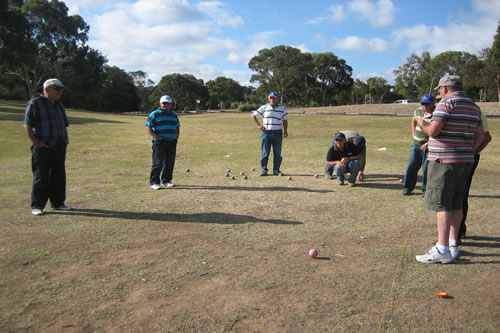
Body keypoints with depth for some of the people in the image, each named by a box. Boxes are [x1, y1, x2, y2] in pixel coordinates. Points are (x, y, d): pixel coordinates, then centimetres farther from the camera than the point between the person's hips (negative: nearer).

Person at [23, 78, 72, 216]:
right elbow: (27, 125, -8)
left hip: (59, 147, 7)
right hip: (42, 148, -7)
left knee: (59, 176, 10)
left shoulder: (59, 105, 18)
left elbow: (64, 125, 26)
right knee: (41, 177, -4)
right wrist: (35, 142, -15)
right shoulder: (34, 104, -3)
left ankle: (58, 203, 20)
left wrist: (66, 139, 13)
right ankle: (37, 206, 5)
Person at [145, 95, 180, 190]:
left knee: (170, 162, 8)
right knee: (158, 162, -7)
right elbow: (148, 127, -5)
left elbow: (177, 127, 27)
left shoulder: (174, 115, 18)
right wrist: (156, 137, -13)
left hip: (172, 142, 6)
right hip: (159, 142, -6)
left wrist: (176, 137, 12)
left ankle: (166, 181, 19)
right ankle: (154, 182, -1)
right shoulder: (155, 114, 0)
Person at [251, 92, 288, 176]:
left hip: (278, 133, 1)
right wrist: (258, 125, 0)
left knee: (278, 153, 3)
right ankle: (264, 169, 5)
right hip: (266, 132, -1)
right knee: (265, 152, -1)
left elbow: (285, 120, 15)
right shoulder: (264, 107, 3)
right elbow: (253, 115, 9)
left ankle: (276, 170, 12)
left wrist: (285, 131, 3)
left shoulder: (282, 108, 8)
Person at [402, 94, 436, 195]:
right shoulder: (418, 111, 4)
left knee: (427, 168, 1)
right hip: (416, 144, 5)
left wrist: (427, 144, -21)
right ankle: (407, 187, 13)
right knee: (412, 166, 3)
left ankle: (425, 189, 15)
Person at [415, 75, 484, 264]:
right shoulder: (474, 107, 16)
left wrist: (422, 125, 3)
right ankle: (453, 245, 20)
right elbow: (480, 136, 15)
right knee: (456, 204, 13)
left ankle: (442, 250, -8)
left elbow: (433, 130, -17)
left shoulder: (447, 103, -10)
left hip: (444, 160, -9)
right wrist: (468, 152, 21)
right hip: (465, 161, 9)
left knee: (442, 204, -7)